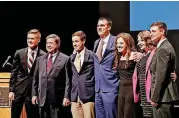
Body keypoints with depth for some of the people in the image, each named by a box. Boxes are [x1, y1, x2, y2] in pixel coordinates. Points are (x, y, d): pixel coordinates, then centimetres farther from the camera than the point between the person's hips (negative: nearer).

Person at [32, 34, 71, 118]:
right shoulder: (40, 59, 13)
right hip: (42, 98, 5)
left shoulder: (65, 59, -2)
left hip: (57, 99, -4)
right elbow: (35, 78, 14)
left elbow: (68, 80, -5)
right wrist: (34, 94, 8)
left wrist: (66, 97, -11)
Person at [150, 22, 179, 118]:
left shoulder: (163, 49, -16)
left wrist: (154, 98, -19)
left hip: (162, 95, -10)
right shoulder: (167, 46, 16)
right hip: (166, 94, 10)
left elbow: (160, 76, -21)